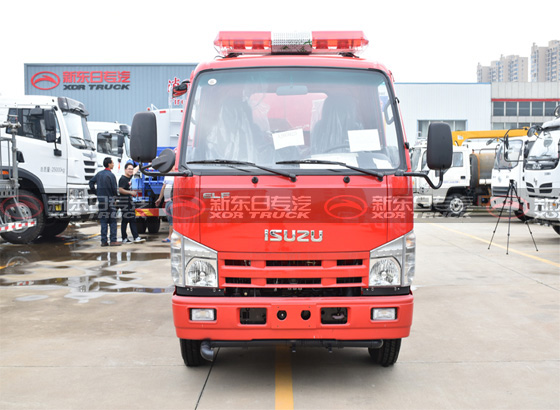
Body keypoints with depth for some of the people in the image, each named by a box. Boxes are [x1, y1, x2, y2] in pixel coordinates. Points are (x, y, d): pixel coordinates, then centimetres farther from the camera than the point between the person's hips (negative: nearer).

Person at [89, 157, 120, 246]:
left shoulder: (99, 174, 10)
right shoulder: (111, 175, -11)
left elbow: (91, 182, 13)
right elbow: (114, 188, -12)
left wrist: (97, 193, 15)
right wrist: (115, 196, 7)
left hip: (101, 199, 6)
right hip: (109, 199, -6)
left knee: (103, 221, 9)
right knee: (112, 221, 0)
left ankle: (103, 241, 8)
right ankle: (113, 241, -2)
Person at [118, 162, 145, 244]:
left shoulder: (129, 178, 13)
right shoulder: (123, 179, -13)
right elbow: (120, 190, -22)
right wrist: (130, 192, -19)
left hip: (130, 201, 9)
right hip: (124, 202, -9)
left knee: (133, 220, 6)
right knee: (125, 220, -4)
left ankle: (136, 237, 6)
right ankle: (124, 239, 1)